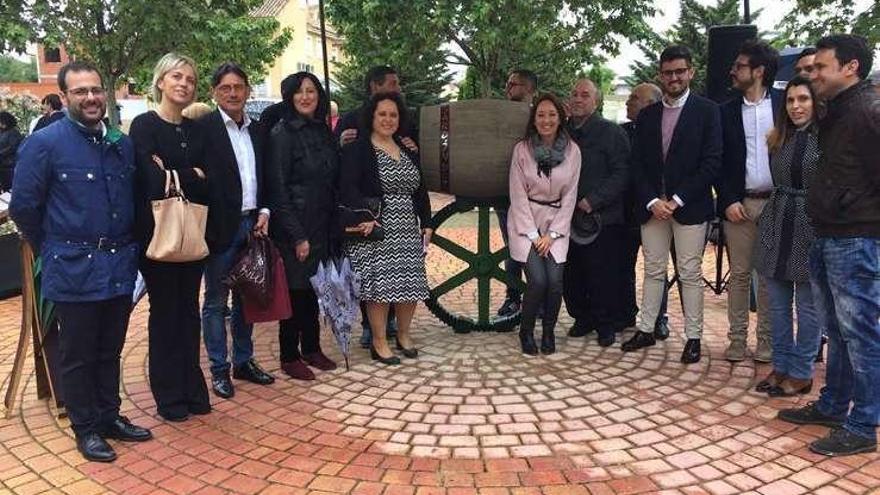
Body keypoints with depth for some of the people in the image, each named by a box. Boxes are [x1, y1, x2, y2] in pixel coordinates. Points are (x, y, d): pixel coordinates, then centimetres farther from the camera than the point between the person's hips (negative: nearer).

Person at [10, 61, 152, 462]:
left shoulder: (123, 144, 6)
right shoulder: (44, 143, -9)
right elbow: (23, 207, -5)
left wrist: (128, 247, 12)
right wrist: (52, 250, 2)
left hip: (119, 267, 5)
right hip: (75, 270, -5)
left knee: (110, 350, 16)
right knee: (78, 355, 8)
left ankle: (109, 416, 30)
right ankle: (86, 428, 22)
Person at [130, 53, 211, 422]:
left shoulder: (194, 129, 10)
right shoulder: (144, 125, -6)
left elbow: (207, 184, 4)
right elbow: (154, 183, -16)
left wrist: (174, 175, -10)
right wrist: (193, 176, -5)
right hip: (158, 232, -5)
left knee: (189, 309, 11)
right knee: (165, 311, 5)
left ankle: (192, 388, 23)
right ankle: (169, 395, 17)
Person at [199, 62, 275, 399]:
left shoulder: (257, 131, 12)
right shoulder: (203, 128, -8)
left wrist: (264, 211, 3)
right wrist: (210, 225, -18)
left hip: (252, 225, 6)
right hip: (221, 228, -6)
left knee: (246, 298, 15)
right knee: (216, 301, 5)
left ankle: (244, 361, 27)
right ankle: (219, 369, 15)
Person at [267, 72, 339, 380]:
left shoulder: (324, 131, 10)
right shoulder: (282, 133, -9)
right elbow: (278, 188, -13)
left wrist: (334, 226, 6)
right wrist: (297, 235, -16)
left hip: (321, 226, 6)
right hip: (293, 229, -6)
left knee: (314, 287, 14)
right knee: (295, 289, 2)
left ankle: (311, 348, 28)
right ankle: (290, 357, 17)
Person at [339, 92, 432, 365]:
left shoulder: (408, 150, 16)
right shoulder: (357, 149, -4)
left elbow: (420, 189, 19)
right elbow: (348, 189, -14)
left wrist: (426, 223, 12)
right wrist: (366, 215, -26)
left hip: (408, 230, 6)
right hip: (375, 230, -6)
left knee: (411, 282, 7)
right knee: (379, 284, -4)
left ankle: (404, 335, 27)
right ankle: (379, 342, 11)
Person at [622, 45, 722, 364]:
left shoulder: (706, 111, -1)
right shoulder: (646, 116, 11)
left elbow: (712, 162, -8)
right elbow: (638, 164, 8)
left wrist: (676, 200, -12)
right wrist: (652, 202, -6)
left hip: (690, 206, -3)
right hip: (652, 206, 4)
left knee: (690, 274, 2)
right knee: (653, 271, 10)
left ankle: (693, 337, 10)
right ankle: (646, 330, 18)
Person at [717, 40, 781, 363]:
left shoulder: (784, 106, 2)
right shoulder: (727, 111, 6)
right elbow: (719, 162, 4)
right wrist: (728, 201, -5)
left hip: (775, 203, -1)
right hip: (739, 204, 1)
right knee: (739, 274, 5)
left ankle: (766, 339, 15)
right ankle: (737, 338, 12)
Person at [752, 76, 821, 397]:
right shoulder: (778, 140, 11)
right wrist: (768, 219, 11)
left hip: (811, 226, -5)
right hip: (777, 223, 6)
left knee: (807, 305, 4)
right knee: (777, 303, 11)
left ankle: (801, 374, 15)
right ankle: (781, 365, 23)